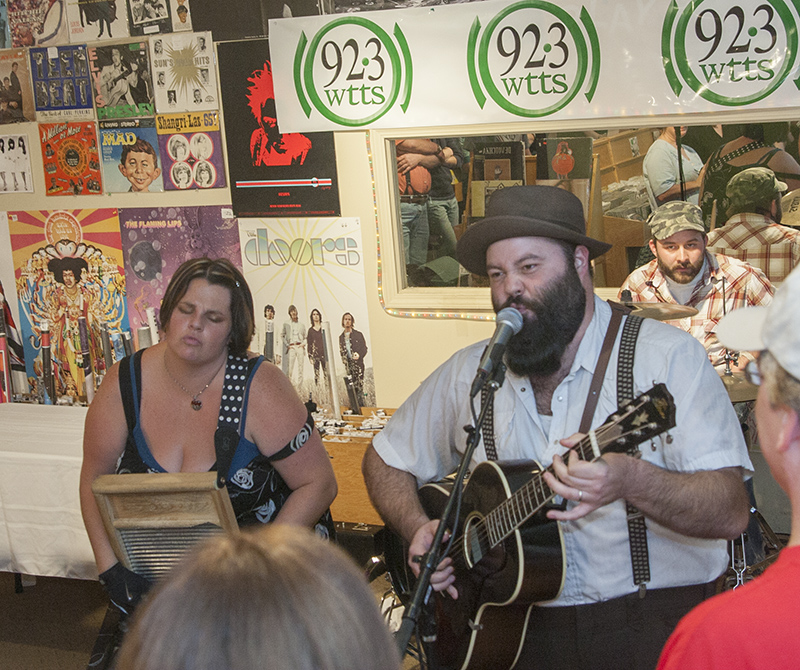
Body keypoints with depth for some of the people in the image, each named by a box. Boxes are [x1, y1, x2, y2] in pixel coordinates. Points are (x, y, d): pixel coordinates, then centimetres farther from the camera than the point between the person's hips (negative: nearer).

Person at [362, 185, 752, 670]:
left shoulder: (668, 355, -5)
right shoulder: (469, 373, 9)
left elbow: (731, 512, -13)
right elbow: (385, 460, 22)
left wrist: (632, 480, -32)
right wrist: (418, 529, 3)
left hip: (655, 620, -3)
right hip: (521, 626, 3)